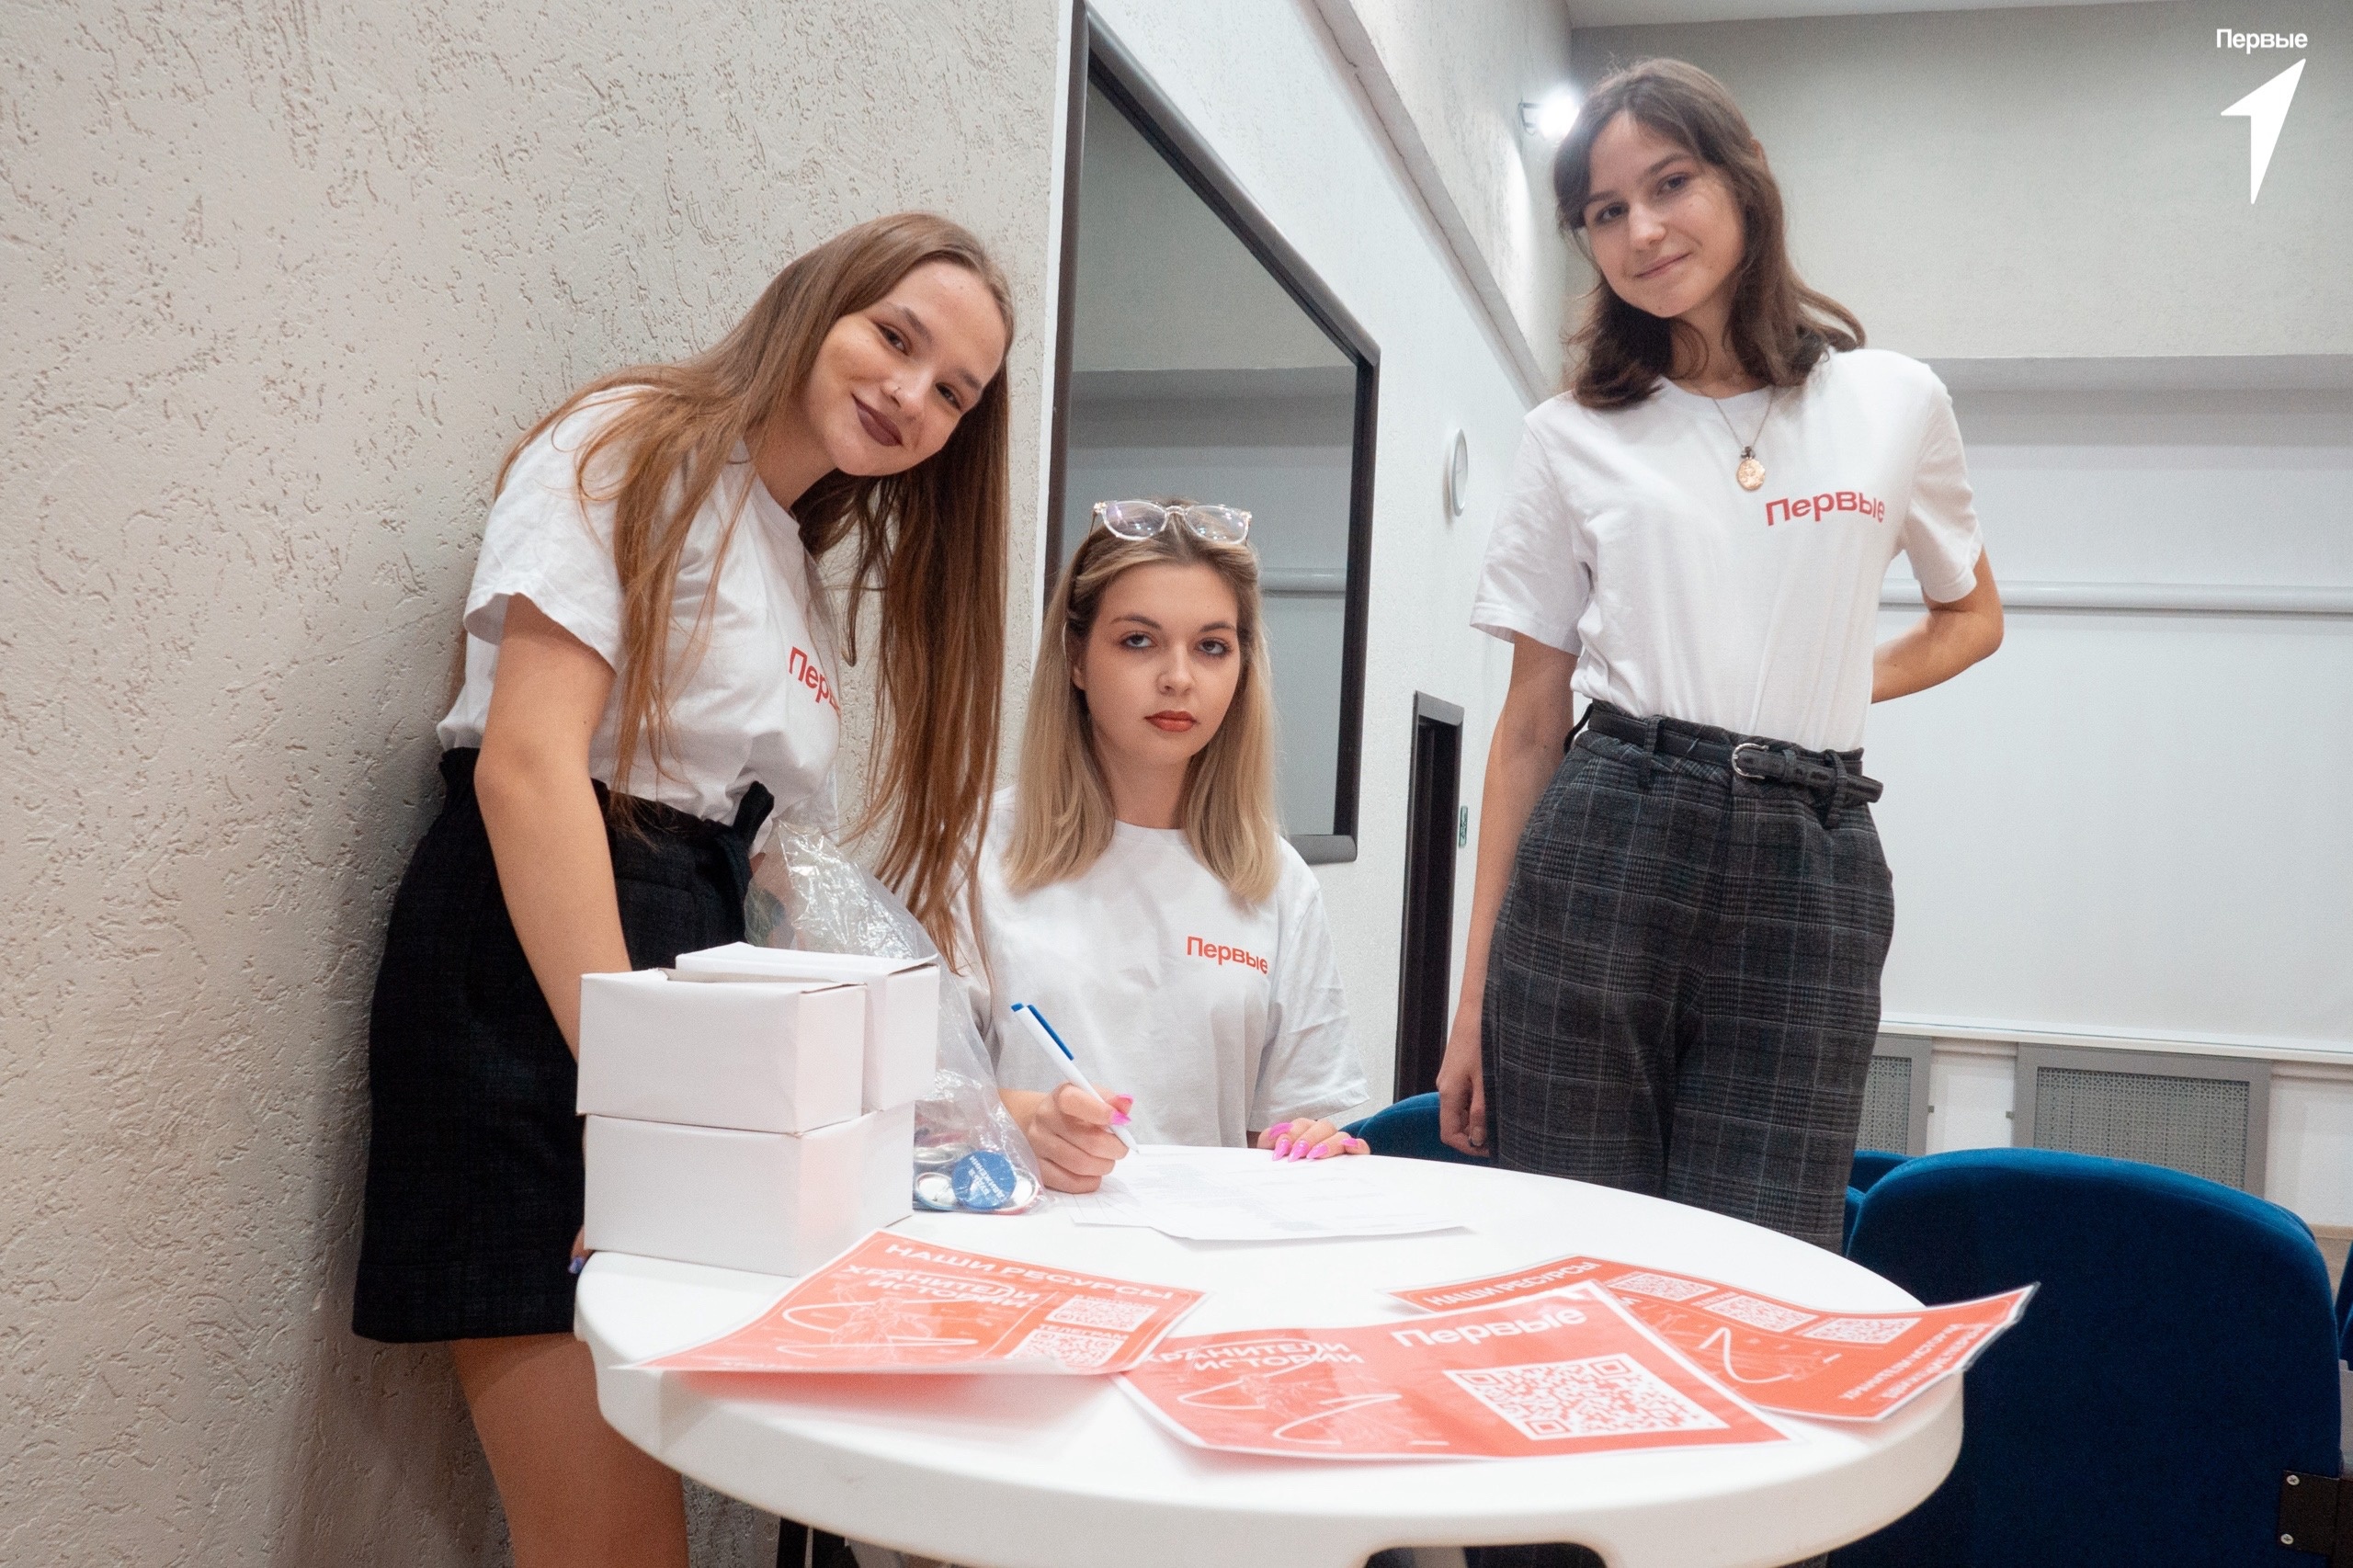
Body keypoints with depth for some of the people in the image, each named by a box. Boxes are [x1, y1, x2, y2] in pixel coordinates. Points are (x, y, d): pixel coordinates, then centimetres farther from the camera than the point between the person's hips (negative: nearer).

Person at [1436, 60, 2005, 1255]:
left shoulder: (1897, 405, 10)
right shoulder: (1573, 438, 9)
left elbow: (1971, 614, 27)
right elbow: (1529, 726, 8)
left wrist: (1841, 686, 6)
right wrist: (1475, 998, 4)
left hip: (1809, 859, 0)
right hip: (1605, 847, 0)